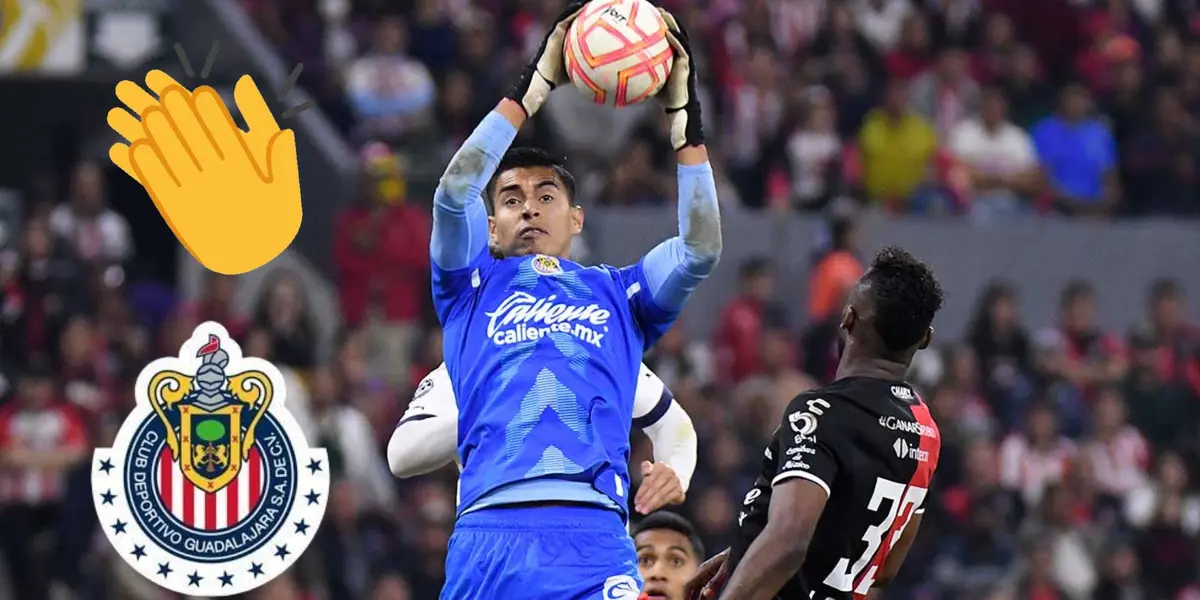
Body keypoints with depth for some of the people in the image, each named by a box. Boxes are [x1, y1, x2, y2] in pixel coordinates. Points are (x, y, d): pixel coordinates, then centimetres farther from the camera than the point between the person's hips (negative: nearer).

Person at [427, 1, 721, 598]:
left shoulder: (617, 293, 24)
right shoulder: (474, 286, 21)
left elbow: (701, 250, 8)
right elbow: (453, 193, 4)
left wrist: (682, 114, 7)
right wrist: (537, 81, 2)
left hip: (594, 534, 0)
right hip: (488, 532, 0)